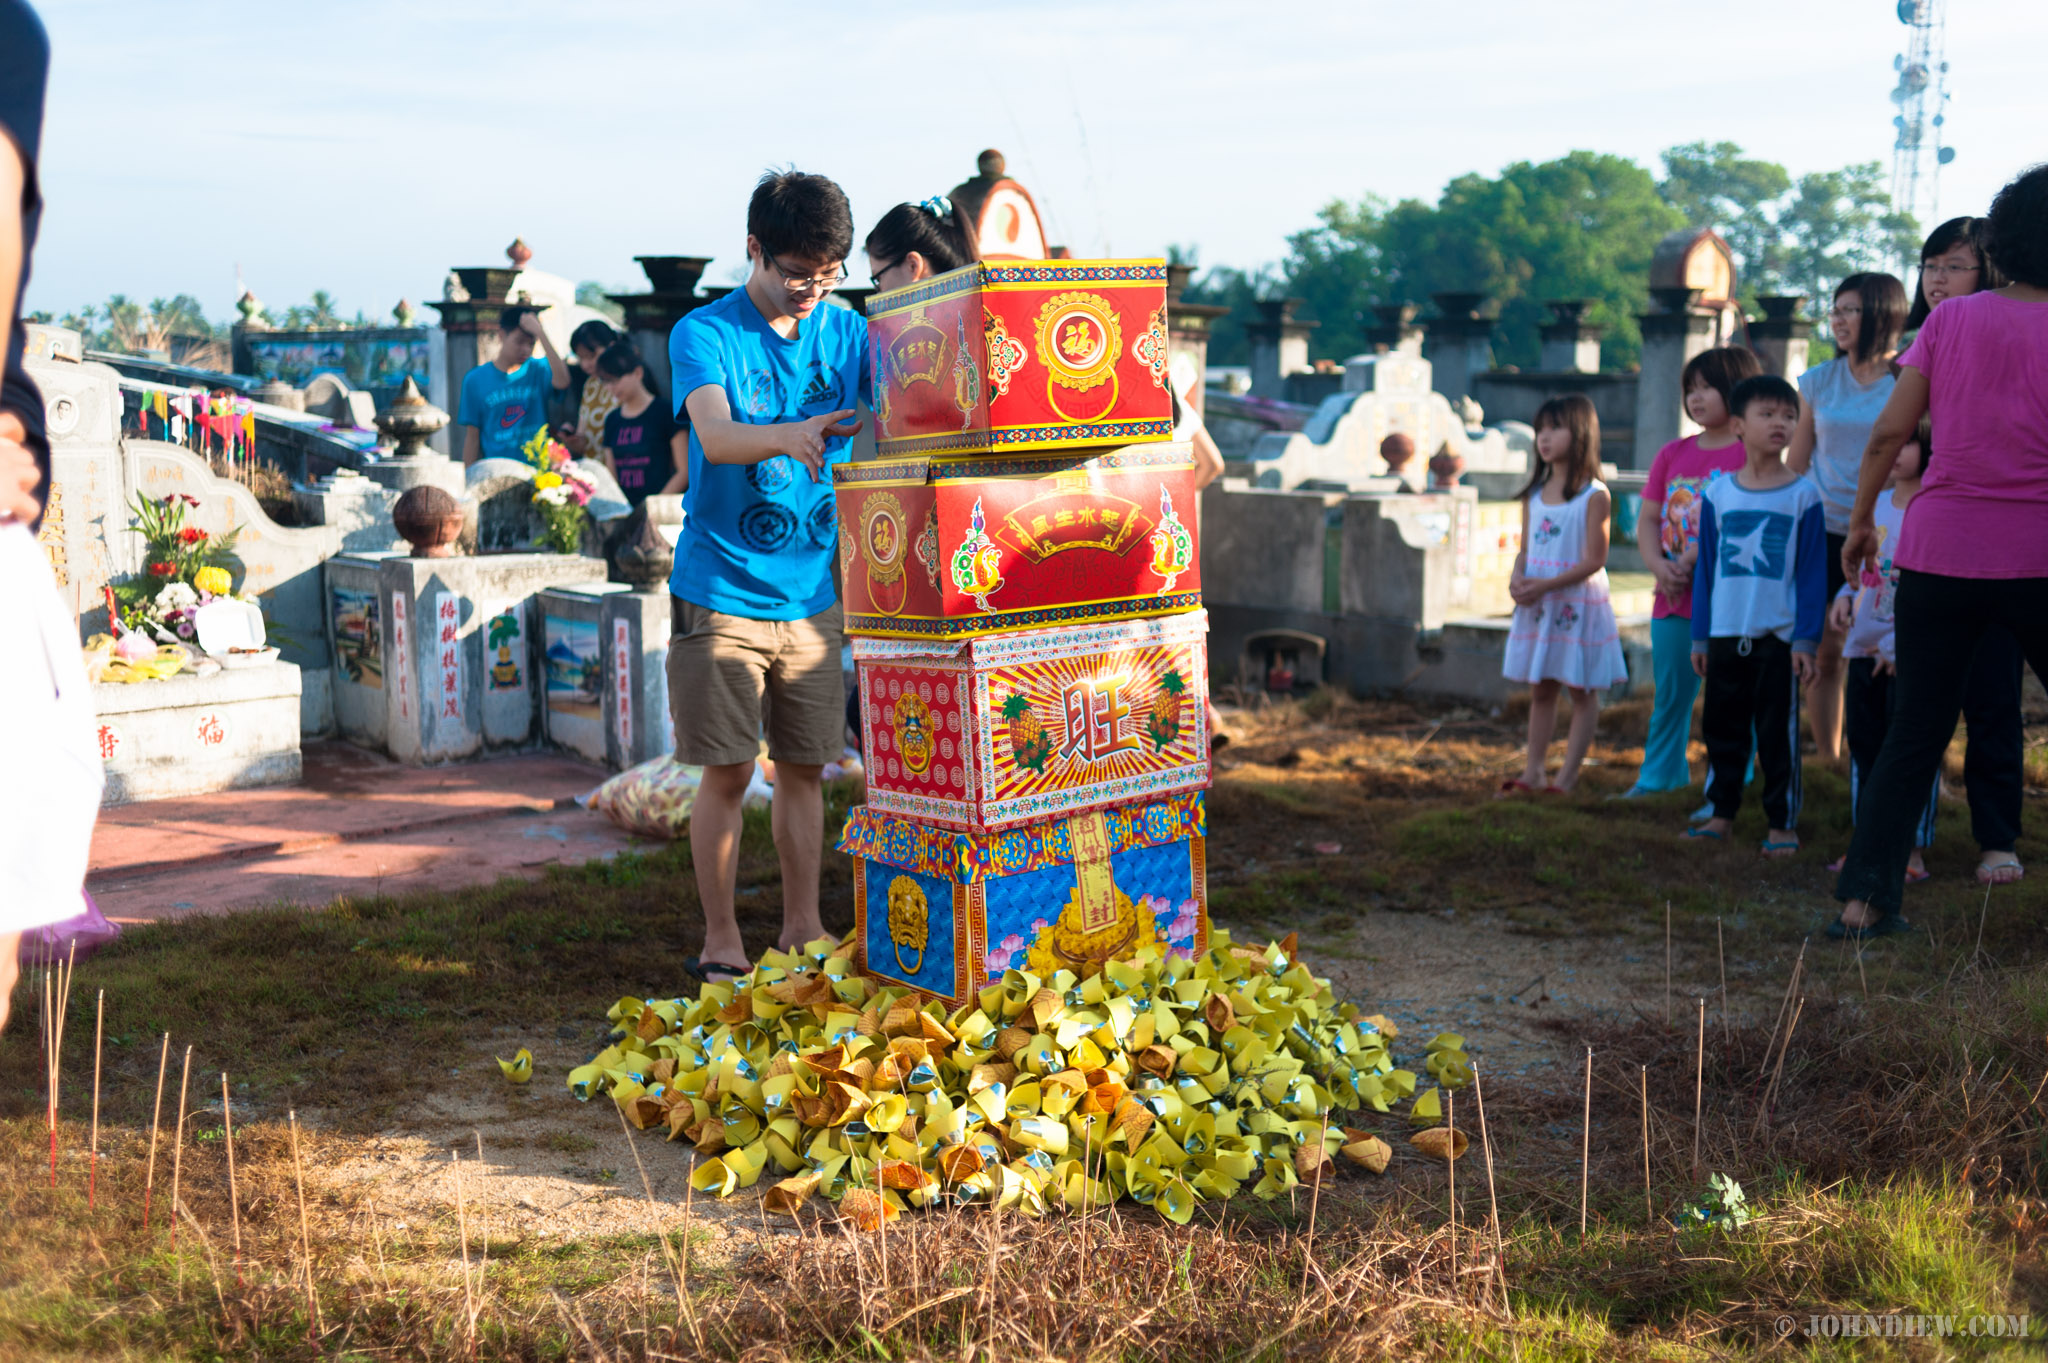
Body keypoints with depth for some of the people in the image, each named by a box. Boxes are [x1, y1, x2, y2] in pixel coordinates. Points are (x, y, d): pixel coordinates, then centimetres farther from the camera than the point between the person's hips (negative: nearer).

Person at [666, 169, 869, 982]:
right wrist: (786, 435, -45)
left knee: (804, 765, 11)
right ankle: (720, 938, 14)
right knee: (728, 772, 0)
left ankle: (802, 927, 25)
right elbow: (715, 436, -25)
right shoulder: (704, 334, -8)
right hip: (722, 592, -4)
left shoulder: (847, 333, 5)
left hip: (812, 590, 4)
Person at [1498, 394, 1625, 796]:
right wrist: (1518, 577, -10)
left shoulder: (1594, 495, -11)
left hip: (1578, 604, -6)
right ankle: (1532, 773, 18)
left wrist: (1544, 585, -21)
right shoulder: (1534, 494, 8)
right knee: (1539, 690, 12)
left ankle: (1567, 778, 8)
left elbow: (1594, 560, -15)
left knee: (1582, 692, 4)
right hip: (1538, 605, 6)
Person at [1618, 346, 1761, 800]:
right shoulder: (1672, 455, 14)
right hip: (1672, 598, 6)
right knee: (1669, 693, 13)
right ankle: (1658, 778, 24)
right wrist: (1658, 565, -6)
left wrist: (1695, 559, -18)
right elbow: (1648, 520, 12)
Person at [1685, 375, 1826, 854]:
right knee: (1722, 726, 10)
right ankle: (1722, 813, 22)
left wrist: (1806, 640, -7)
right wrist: (1700, 636, 8)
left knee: (1778, 731, 2)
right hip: (1725, 635, 3)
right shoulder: (1718, 493, 5)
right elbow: (1705, 569, 10)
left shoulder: (1802, 495, -2)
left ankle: (1783, 823, 12)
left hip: (1778, 635, -3)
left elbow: (1813, 574, -1)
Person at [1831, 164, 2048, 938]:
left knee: (1914, 735, 8)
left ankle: (1865, 898, 4)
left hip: (1939, 548, 3)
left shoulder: (1950, 320, 3)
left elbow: (1891, 429, 0)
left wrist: (1861, 519, 11)